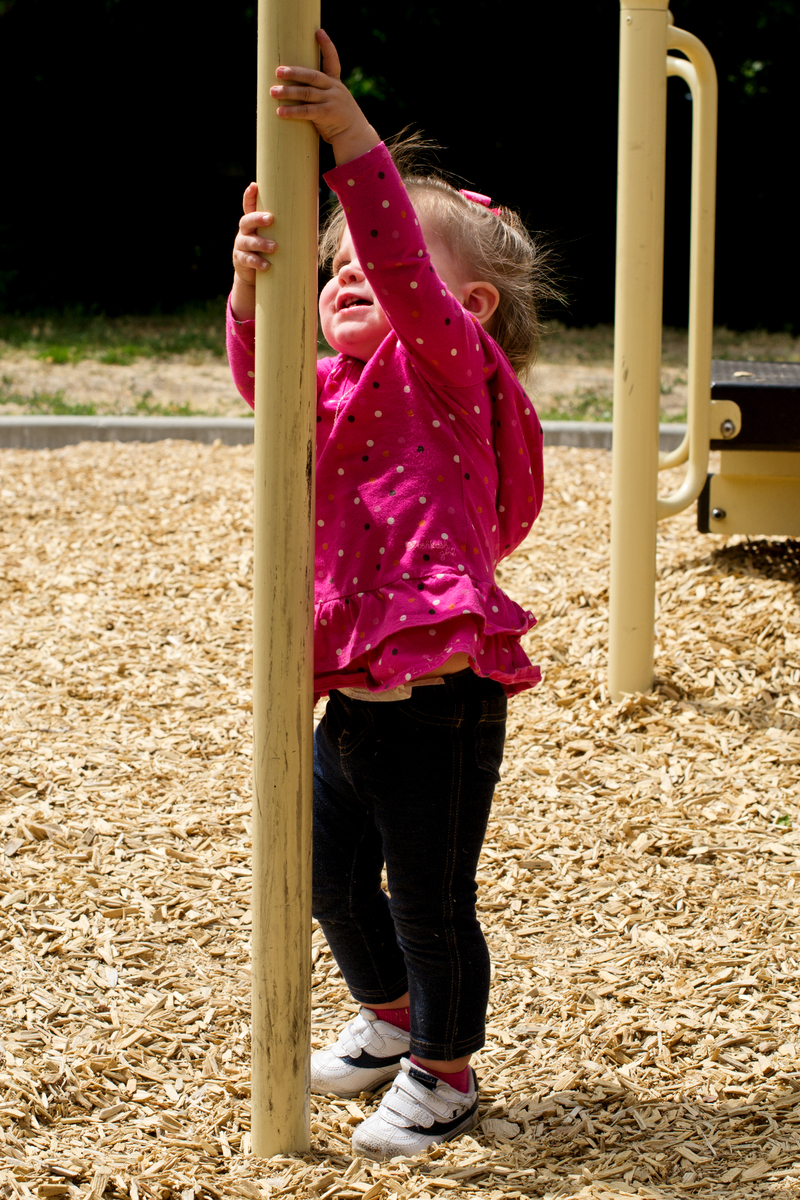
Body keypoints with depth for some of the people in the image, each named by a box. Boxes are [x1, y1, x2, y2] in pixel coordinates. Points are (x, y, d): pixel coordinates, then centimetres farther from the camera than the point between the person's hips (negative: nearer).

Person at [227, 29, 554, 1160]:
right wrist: (252, 285, -28)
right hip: (347, 700, 8)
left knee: (430, 901, 6)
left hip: (438, 706, -8)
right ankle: (388, 1018, 47)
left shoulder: (451, 367, -9)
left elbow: (406, 279, -27)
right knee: (333, 882, 22)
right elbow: (261, 379, -8)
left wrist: (353, 134, -37)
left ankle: (444, 1070, 27)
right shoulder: (336, 390, 11)